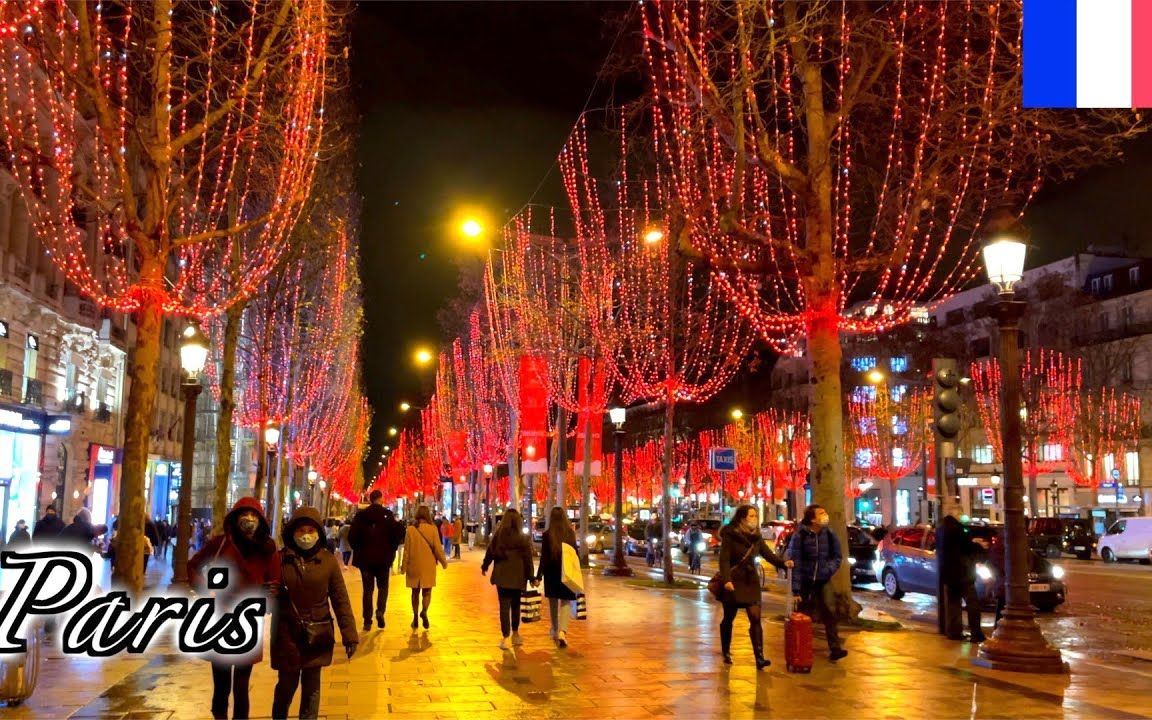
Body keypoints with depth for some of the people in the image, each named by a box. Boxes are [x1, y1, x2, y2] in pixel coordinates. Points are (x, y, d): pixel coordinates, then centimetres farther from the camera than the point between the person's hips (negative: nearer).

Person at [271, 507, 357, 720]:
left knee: (311, 686, 9)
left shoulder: (328, 560, -5)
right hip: (287, 634, 0)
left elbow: (340, 599, -3)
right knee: (287, 684, 13)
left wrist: (349, 633, -6)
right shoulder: (280, 559, -4)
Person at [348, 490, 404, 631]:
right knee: (382, 586, 16)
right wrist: (391, 550, 1)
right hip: (383, 558, -1)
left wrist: (358, 550, 10)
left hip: (365, 558, 1)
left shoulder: (360, 515, -1)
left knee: (368, 589, 10)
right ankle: (380, 611, -7)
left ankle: (367, 621, 8)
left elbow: (352, 536, -5)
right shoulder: (387, 515, -7)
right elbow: (397, 533, -14)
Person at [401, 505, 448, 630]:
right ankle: (424, 611, -17)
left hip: (414, 565, 1)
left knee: (415, 591, 15)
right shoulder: (432, 529, -9)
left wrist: (404, 566, 9)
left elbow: (406, 549, -1)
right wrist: (444, 562, 8)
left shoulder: (410, 529, -6)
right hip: (428, 566, -1)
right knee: (426, 591, 8)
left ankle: (415, 618, 17)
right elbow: (437, 548, -6)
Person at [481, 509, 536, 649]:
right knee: (515, 605, 16)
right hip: (517, 577, 0)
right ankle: (515, 634, 27)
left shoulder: (498, 535, -2)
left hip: (501, 576, 0)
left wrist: (484, 567, 24)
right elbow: (528, 559, -5)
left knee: (504, 606, 1)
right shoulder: (523, 538, -6)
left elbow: (490, 552, 6)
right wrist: (531, 577, 2)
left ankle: (505, 638, -9)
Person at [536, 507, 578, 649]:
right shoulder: (571, 533, -4)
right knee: (565, 601, 3)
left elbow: (544, 557, -10)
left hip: (552, 572, 0)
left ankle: (555, 630, 30)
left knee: (553, 601, 17)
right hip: (567, 572, 0)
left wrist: (539, 576, -6)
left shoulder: (547, 535, -9)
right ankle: (562, 631, -16)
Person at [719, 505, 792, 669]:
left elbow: (768, 554, -2)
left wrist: (783, 562, -20)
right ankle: (726, 653, 28)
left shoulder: (756, 537, 5)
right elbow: (724, 559, -16)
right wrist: (726, 580, -28)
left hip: (751, 581, 4)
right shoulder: (730, 535, -11)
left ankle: (759, 658, -11)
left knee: (755, 619, -7)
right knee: (729, 618, 10)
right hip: (733, 581, -4)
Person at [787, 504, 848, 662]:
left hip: (823, 583, 2)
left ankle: (835, 648, -11)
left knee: (829, 615, -10)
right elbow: (794, 563, -14)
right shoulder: (799, 536, -13)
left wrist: (829, 569, -10)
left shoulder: (830, 535, -2)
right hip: (805, 583, -2)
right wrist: (795, 589, -17)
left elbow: (838, 556, 10)